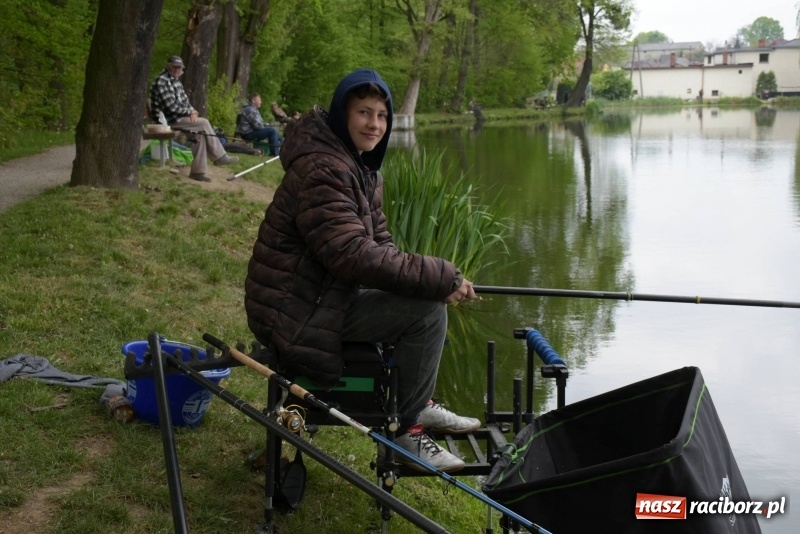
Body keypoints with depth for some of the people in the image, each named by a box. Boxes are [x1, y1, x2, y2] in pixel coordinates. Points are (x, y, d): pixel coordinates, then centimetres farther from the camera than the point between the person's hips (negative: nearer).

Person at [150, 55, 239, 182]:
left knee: (200, 133, -9)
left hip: (178, 116, 9)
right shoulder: (162, 81, -17)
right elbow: (171, 107, -23)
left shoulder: (175, 80, 15)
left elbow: (184, 99, 18)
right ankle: (219, 156, -4)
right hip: (167, 120, -9)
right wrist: (190, 112, -10)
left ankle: (198, 171, -9)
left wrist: (191, 111, -4)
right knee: (204, 123, -15)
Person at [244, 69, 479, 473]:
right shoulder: (323, 170, -20)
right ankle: (407, 432, -6)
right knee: (426, 310, -19)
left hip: (325, 296, 11)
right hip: (295, 314, -11)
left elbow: (379, 243, 13)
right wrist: (440, 278, -26)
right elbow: (353, 255, -29)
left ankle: (419, 404, 23)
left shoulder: (364, 170, 14)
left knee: (430, 297, 14)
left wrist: (439, 280, -6)